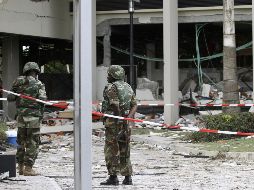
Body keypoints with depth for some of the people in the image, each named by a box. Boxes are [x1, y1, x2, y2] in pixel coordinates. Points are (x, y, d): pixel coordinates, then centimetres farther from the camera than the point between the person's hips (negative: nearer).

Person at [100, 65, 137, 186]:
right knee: (124, 151, 12)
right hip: (126, 122, 7)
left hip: (113, 121, -7)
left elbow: (115, 104, -19)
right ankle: (127, 178, 11)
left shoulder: (110, 87, -8)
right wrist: (129, 117, -5)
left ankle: (113, 177, -4)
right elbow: (134, 105, 6)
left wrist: (119, 117, -14)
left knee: (111, 150, -1)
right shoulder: (128, 87, 15)